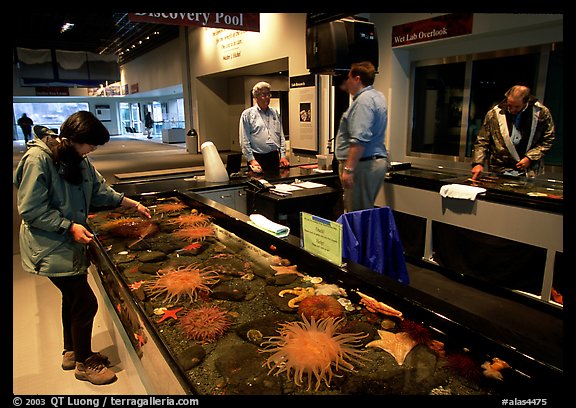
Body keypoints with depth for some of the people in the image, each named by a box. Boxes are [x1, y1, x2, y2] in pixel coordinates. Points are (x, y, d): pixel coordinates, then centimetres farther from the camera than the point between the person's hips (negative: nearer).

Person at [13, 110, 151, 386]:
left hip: (70, 244, 9)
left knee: (73, 297, 21)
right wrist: (70, 226, -23)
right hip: (50, 247, -9)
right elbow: (30, 211, -21)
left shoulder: (77, 159, 4)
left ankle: (71, 352, 42)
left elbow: (99, 190, 14)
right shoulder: (38, 159, -21)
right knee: (85, 302, -3)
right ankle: (84, 363, 19)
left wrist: (133, 204, 11)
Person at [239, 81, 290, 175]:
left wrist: (283, 155, 5)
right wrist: (251, 159, -11)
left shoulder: (275, 113, 13)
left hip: (274, 157, 4)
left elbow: (281, 136, 14)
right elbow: (244, 141, -5)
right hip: (257, 158, -4)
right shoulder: (247, 114, -1)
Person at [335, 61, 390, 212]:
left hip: (363, 165, -11)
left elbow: (359, 140, -24)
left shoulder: (363, 100, -15)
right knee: (366, 211, 15)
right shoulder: (377, 96, 17)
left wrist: (348, 169, -25)